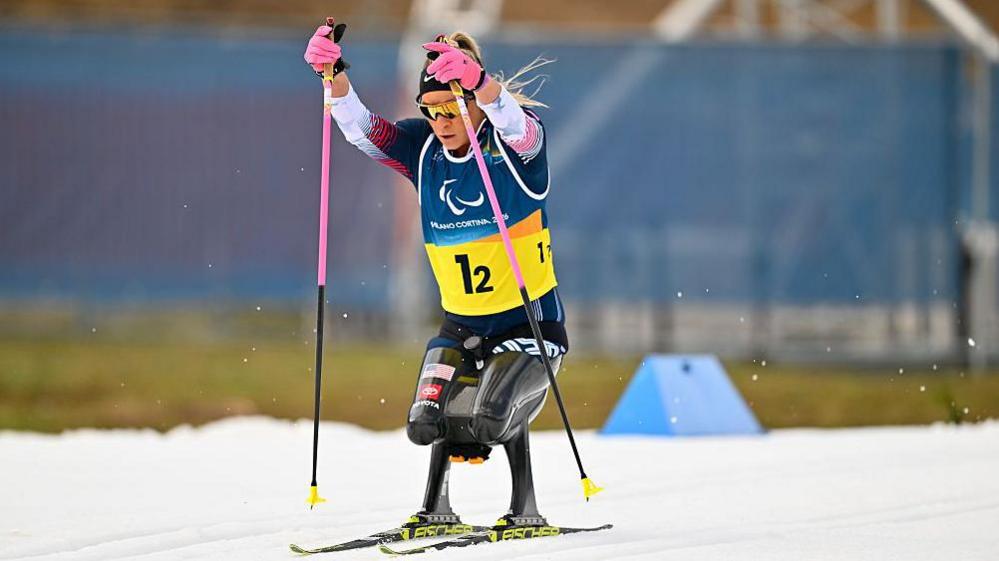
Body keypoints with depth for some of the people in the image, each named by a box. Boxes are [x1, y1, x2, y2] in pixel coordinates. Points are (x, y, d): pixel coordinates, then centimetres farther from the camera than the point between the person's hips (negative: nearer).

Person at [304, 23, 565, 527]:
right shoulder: (424, 149, -1)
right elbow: (361, 129, -14)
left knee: (492, 417, -25)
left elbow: (513, 121, -36)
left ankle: (525, 509, 1)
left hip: (530, 321, -4)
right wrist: (334, 76, -33)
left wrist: (474, 79, -55)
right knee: (429, 422, -15)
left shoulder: (516, 144, -12)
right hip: (461, 325, 4)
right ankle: (436, 510, 13)